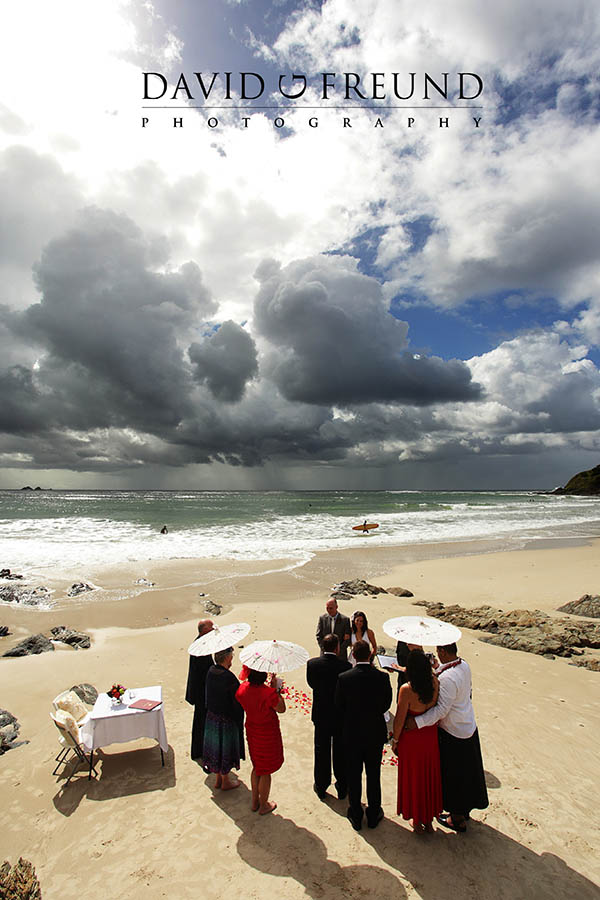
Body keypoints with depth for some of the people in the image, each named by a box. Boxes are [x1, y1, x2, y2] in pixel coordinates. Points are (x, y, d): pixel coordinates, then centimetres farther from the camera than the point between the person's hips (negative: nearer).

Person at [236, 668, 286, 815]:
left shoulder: (243, 688, -15)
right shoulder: (269, 693, -33)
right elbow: (282, 709, -16)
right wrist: (276, 689, -13)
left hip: (251, 731, 6)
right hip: (268, 735, -6)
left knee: (256, 767, 27)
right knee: (266, 771, 16)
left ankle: (255, 801, 43)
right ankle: (263, 806, 35)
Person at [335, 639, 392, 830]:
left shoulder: (343, 678, -21)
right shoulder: (382, 677, -19)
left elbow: (339, 706, -9)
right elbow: (386, 704, -5)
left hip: (352, 734, -1)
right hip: (375, 733, 1)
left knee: (354, 775, 18)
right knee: (373, 775, 20)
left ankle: (356, 815, 34)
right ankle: (374, 814, 37)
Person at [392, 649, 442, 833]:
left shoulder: (407, 690, -29)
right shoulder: (434, 683, -18)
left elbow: (399, 719, -19)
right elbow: (428, 670, 7)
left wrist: (395, 740, -4)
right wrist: (420, 654, 13)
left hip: (411, 739, -4)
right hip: (430, 736, 4)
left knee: (413, 778, 18)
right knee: (430, 777, 23)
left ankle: (417, 822, 35)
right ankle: (429, 820, 41)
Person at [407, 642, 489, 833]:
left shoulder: (447, 677, -32)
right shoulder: (464, 665, -7)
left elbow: (442, 709, -32)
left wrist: (417, 722, -31)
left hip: (453, 733, -8)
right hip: (469, 726, 8)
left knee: (454, 776, 13)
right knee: (466, 772, 25)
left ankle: (457, 819, 31)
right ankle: (465, 809, 45)